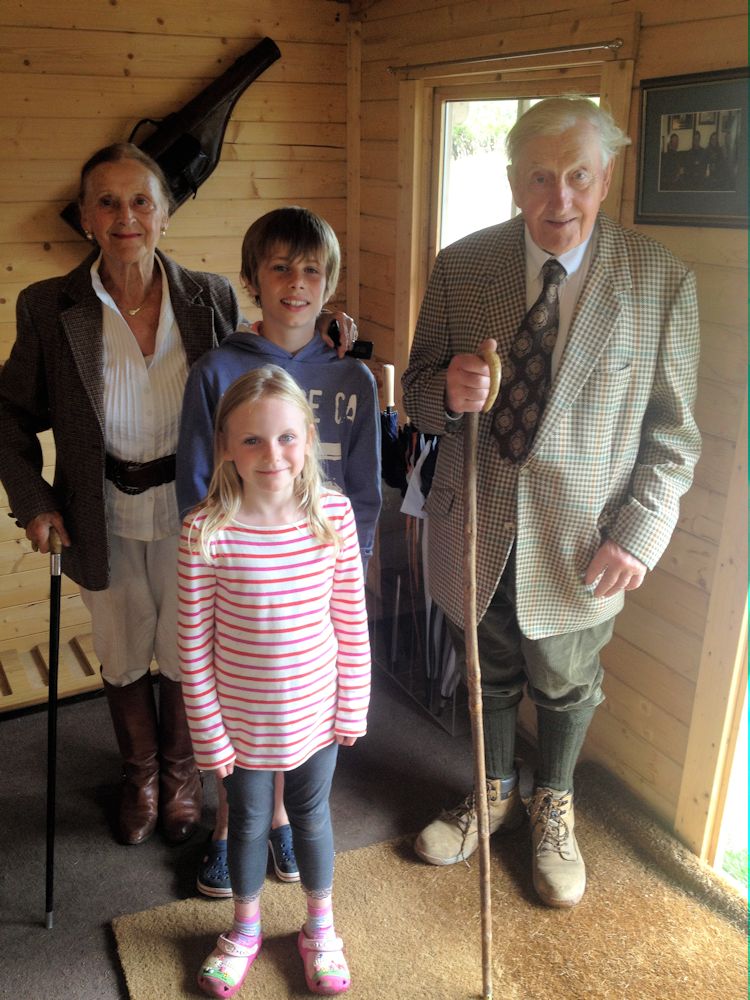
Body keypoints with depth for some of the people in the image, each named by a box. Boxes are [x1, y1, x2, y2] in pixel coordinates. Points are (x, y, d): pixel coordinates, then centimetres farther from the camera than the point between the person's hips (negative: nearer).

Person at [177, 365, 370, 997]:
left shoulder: (333, 513, -15)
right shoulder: (206, 532, -21)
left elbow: (352, 620, -5)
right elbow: (194, 644, -12)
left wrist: (352, 707, 0)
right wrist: (209, 734, -7)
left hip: (314, 711, 1)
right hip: (241, 718, -1)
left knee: (311, 818, 22)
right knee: (249, 824, 22)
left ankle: (319, 929, 49)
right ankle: (246, 930, 51)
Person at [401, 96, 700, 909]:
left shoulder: (660, 281, -10)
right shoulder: (459, 267, -6)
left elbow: (671, 430, -5)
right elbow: (418, 392, -1)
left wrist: (639, 535, -13)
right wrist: (448, 392, -24)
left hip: (578, 541, -1)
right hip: (475, 530, 2)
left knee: (564, 688, 20)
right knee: (488, 678, 22)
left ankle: (553, 810, 50)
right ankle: (495, 794, 51)